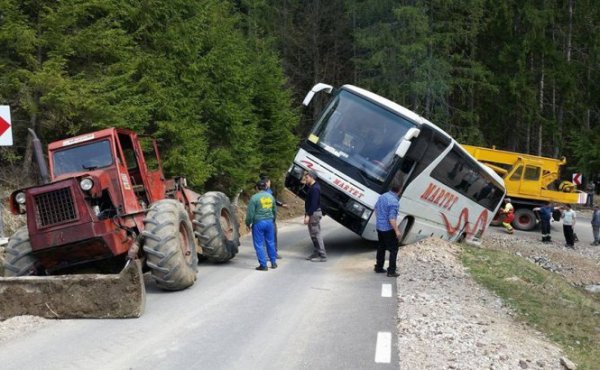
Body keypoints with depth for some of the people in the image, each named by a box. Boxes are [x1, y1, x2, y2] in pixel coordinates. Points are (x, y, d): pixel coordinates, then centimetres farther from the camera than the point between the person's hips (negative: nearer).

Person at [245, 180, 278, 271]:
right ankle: (273, 263, 22)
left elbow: (250, 213, -11)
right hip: (269, 222, 5)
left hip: (258, 223, -5)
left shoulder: (254, 197, -11)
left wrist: (248, 223, 1)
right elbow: (275, 211, 18)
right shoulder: (271, 196, 7)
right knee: (270, 242, 16)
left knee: (259, 244, 3)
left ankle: (263, 265, 3)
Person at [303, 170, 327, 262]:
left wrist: (308, 215, -25)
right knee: (313, 234, 14)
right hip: (311, 213, 10)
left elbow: (314, 203, -24)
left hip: (314, 213, -10)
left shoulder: (315, 188, -18)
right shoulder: (311, 187, 15)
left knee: (316, 234, -8)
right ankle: (316, 253, 22)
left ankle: (322, 256, -5)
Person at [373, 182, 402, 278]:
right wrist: (397, 231, -22)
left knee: (381, 247, 19)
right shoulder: (394, 201, -22)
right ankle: (391, 271, 1)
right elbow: (392, 218, -26)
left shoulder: (382, 196, 4)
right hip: (388, 229, -8)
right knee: (393, 249, 1)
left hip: (379, 226, 8)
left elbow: (376, 208, 18)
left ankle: (379, 267, 27)